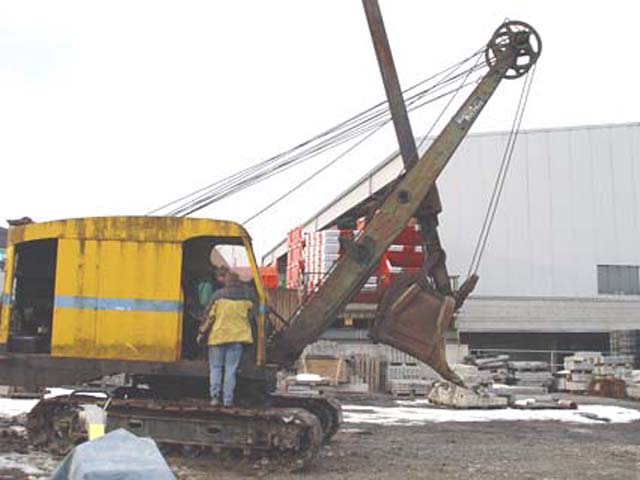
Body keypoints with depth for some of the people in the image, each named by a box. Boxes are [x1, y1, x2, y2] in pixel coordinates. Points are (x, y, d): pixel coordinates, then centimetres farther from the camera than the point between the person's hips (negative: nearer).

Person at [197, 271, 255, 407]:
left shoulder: (218, 295, -6)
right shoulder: (248, 296, -1)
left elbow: (209, 316, -2)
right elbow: (250, 316, 12)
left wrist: (202, 333, 6)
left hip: (217, 336, -1)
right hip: (238, 337, 1)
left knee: (215, 368, 10)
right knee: (231, 369, 6)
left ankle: (215, 395, -2)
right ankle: (228, 400, 4)